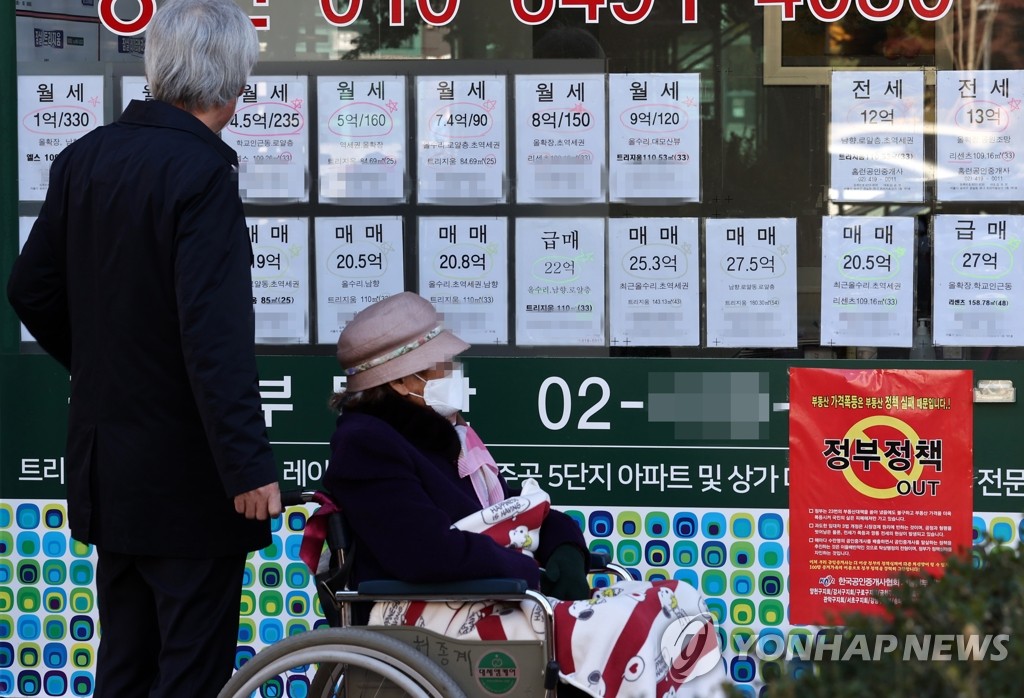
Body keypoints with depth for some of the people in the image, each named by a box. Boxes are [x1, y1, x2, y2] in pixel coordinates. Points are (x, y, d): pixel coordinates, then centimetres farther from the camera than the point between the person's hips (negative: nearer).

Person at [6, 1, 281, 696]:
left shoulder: (84, 159, 4)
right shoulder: (204, 172, -19)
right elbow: (215, 334, -25)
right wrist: (249, 464, -23)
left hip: (106, 468, 8)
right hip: (185, 477, -8)